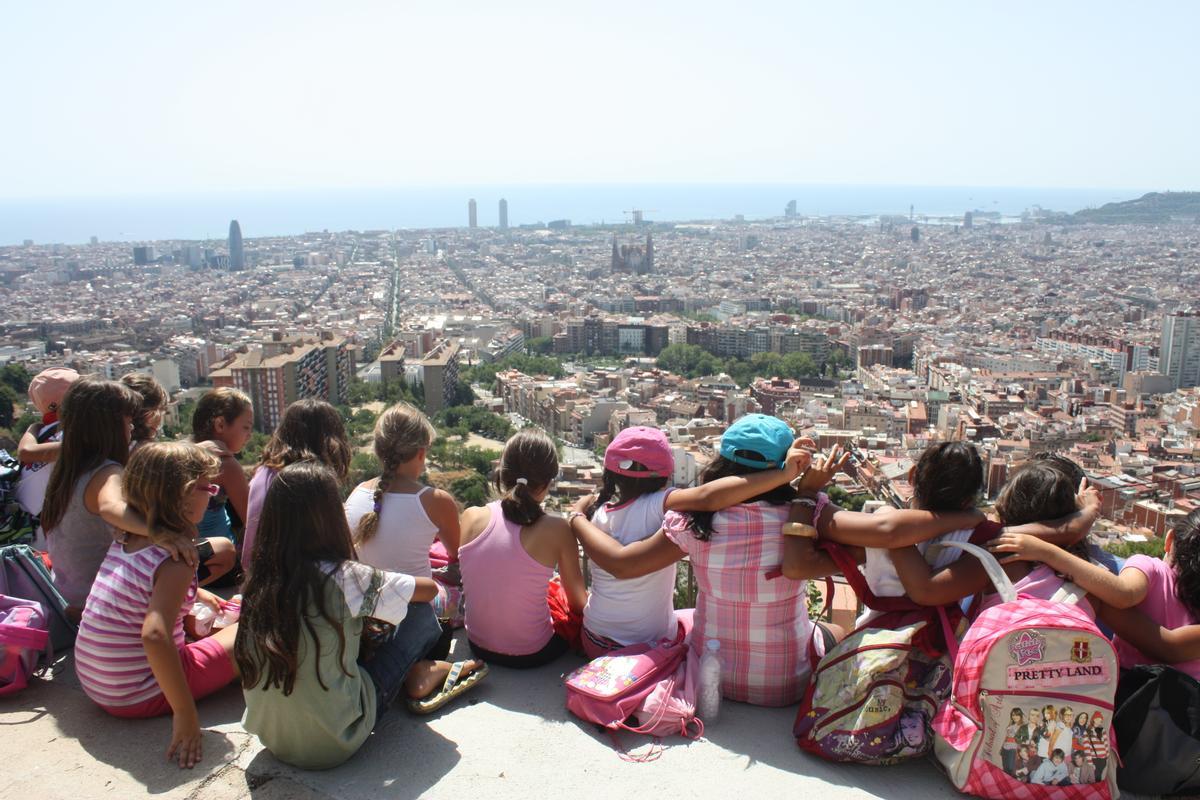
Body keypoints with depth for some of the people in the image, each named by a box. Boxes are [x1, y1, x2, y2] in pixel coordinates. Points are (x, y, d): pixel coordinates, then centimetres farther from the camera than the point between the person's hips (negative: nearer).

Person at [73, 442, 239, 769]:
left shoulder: (126, 539, 2)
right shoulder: (177, 559, -24)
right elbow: (155, 636, -37)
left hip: (95, 683, 8)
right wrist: (185, 714, -32)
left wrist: (197, 595, 28)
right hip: (140, 698, -8)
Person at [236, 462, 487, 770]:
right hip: (332, 746, -6)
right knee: (421, 616, 3)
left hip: (270, 737, 6)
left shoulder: (259, 581, -5)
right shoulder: (342, 578, -21)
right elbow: (429, 590, -7)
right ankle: (422, 675, 28)